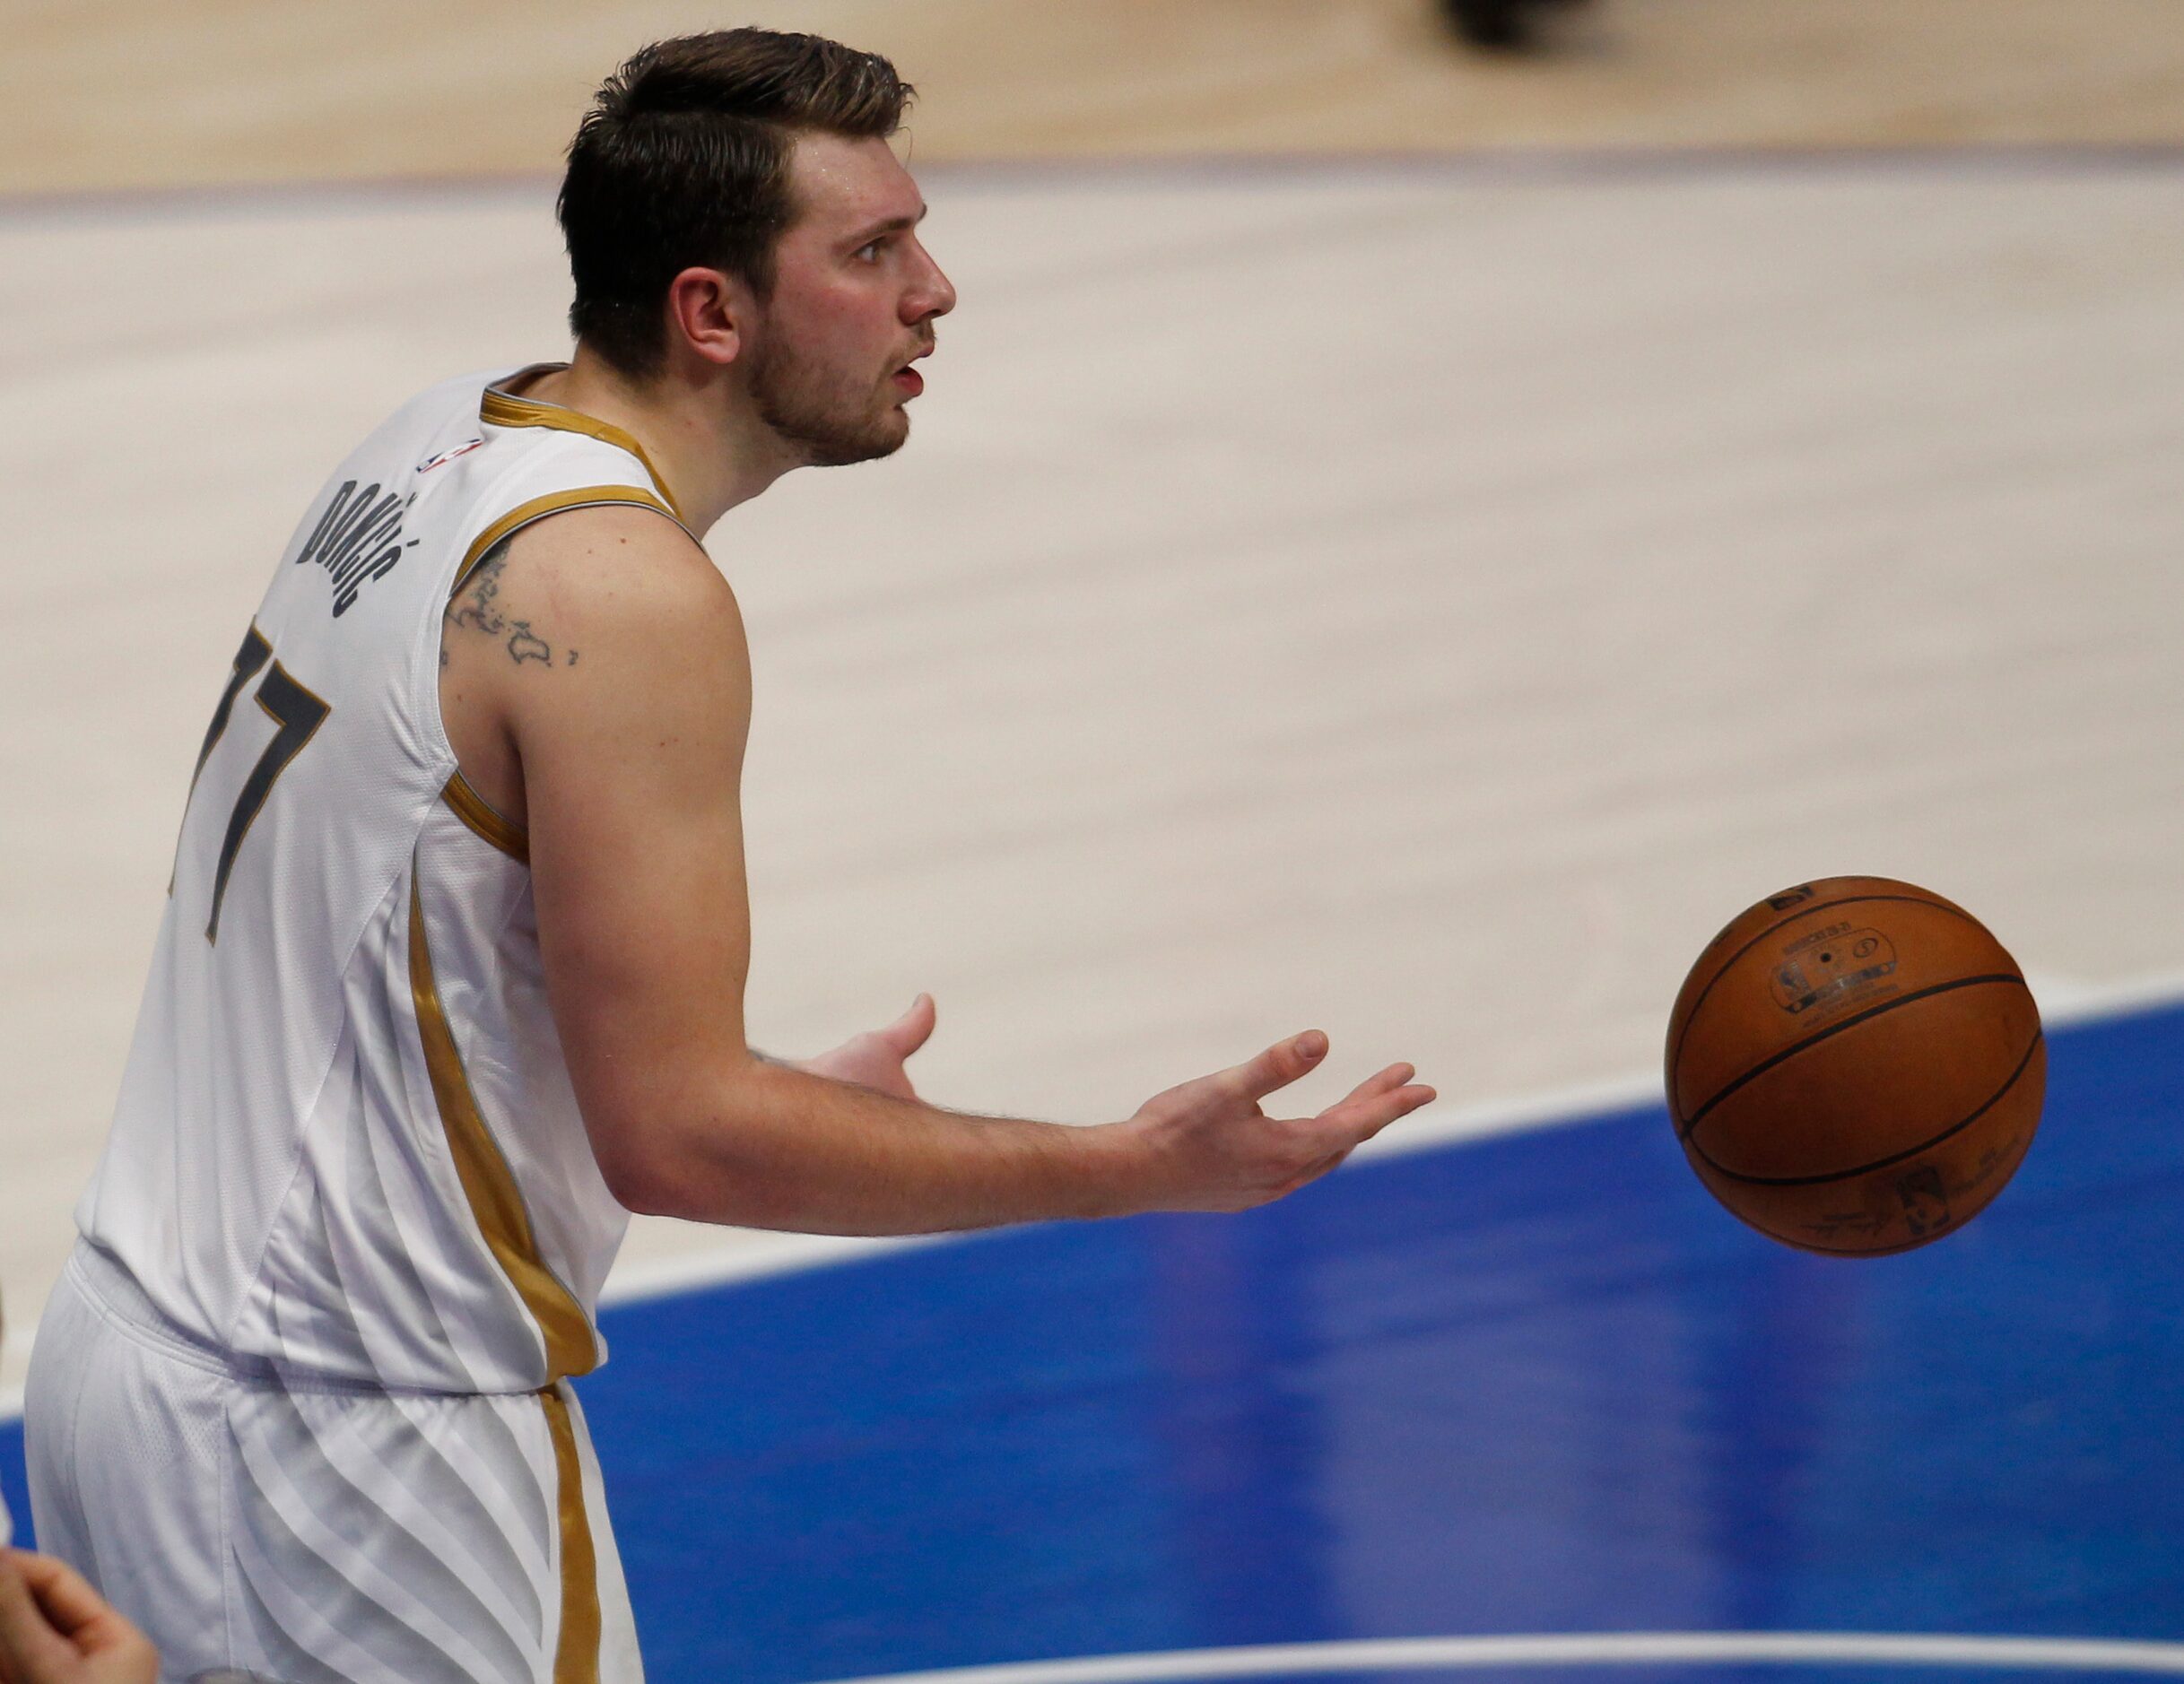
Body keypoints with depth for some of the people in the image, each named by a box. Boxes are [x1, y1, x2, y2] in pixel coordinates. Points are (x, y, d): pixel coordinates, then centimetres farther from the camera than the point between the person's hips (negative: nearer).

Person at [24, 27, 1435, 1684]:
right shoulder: (621, 594, -20)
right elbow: (671, 1137, -21)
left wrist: (755, 1103, 22)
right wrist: (1135, 1171, -18)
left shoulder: (442, 446, 8)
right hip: (335, 1440, -9)